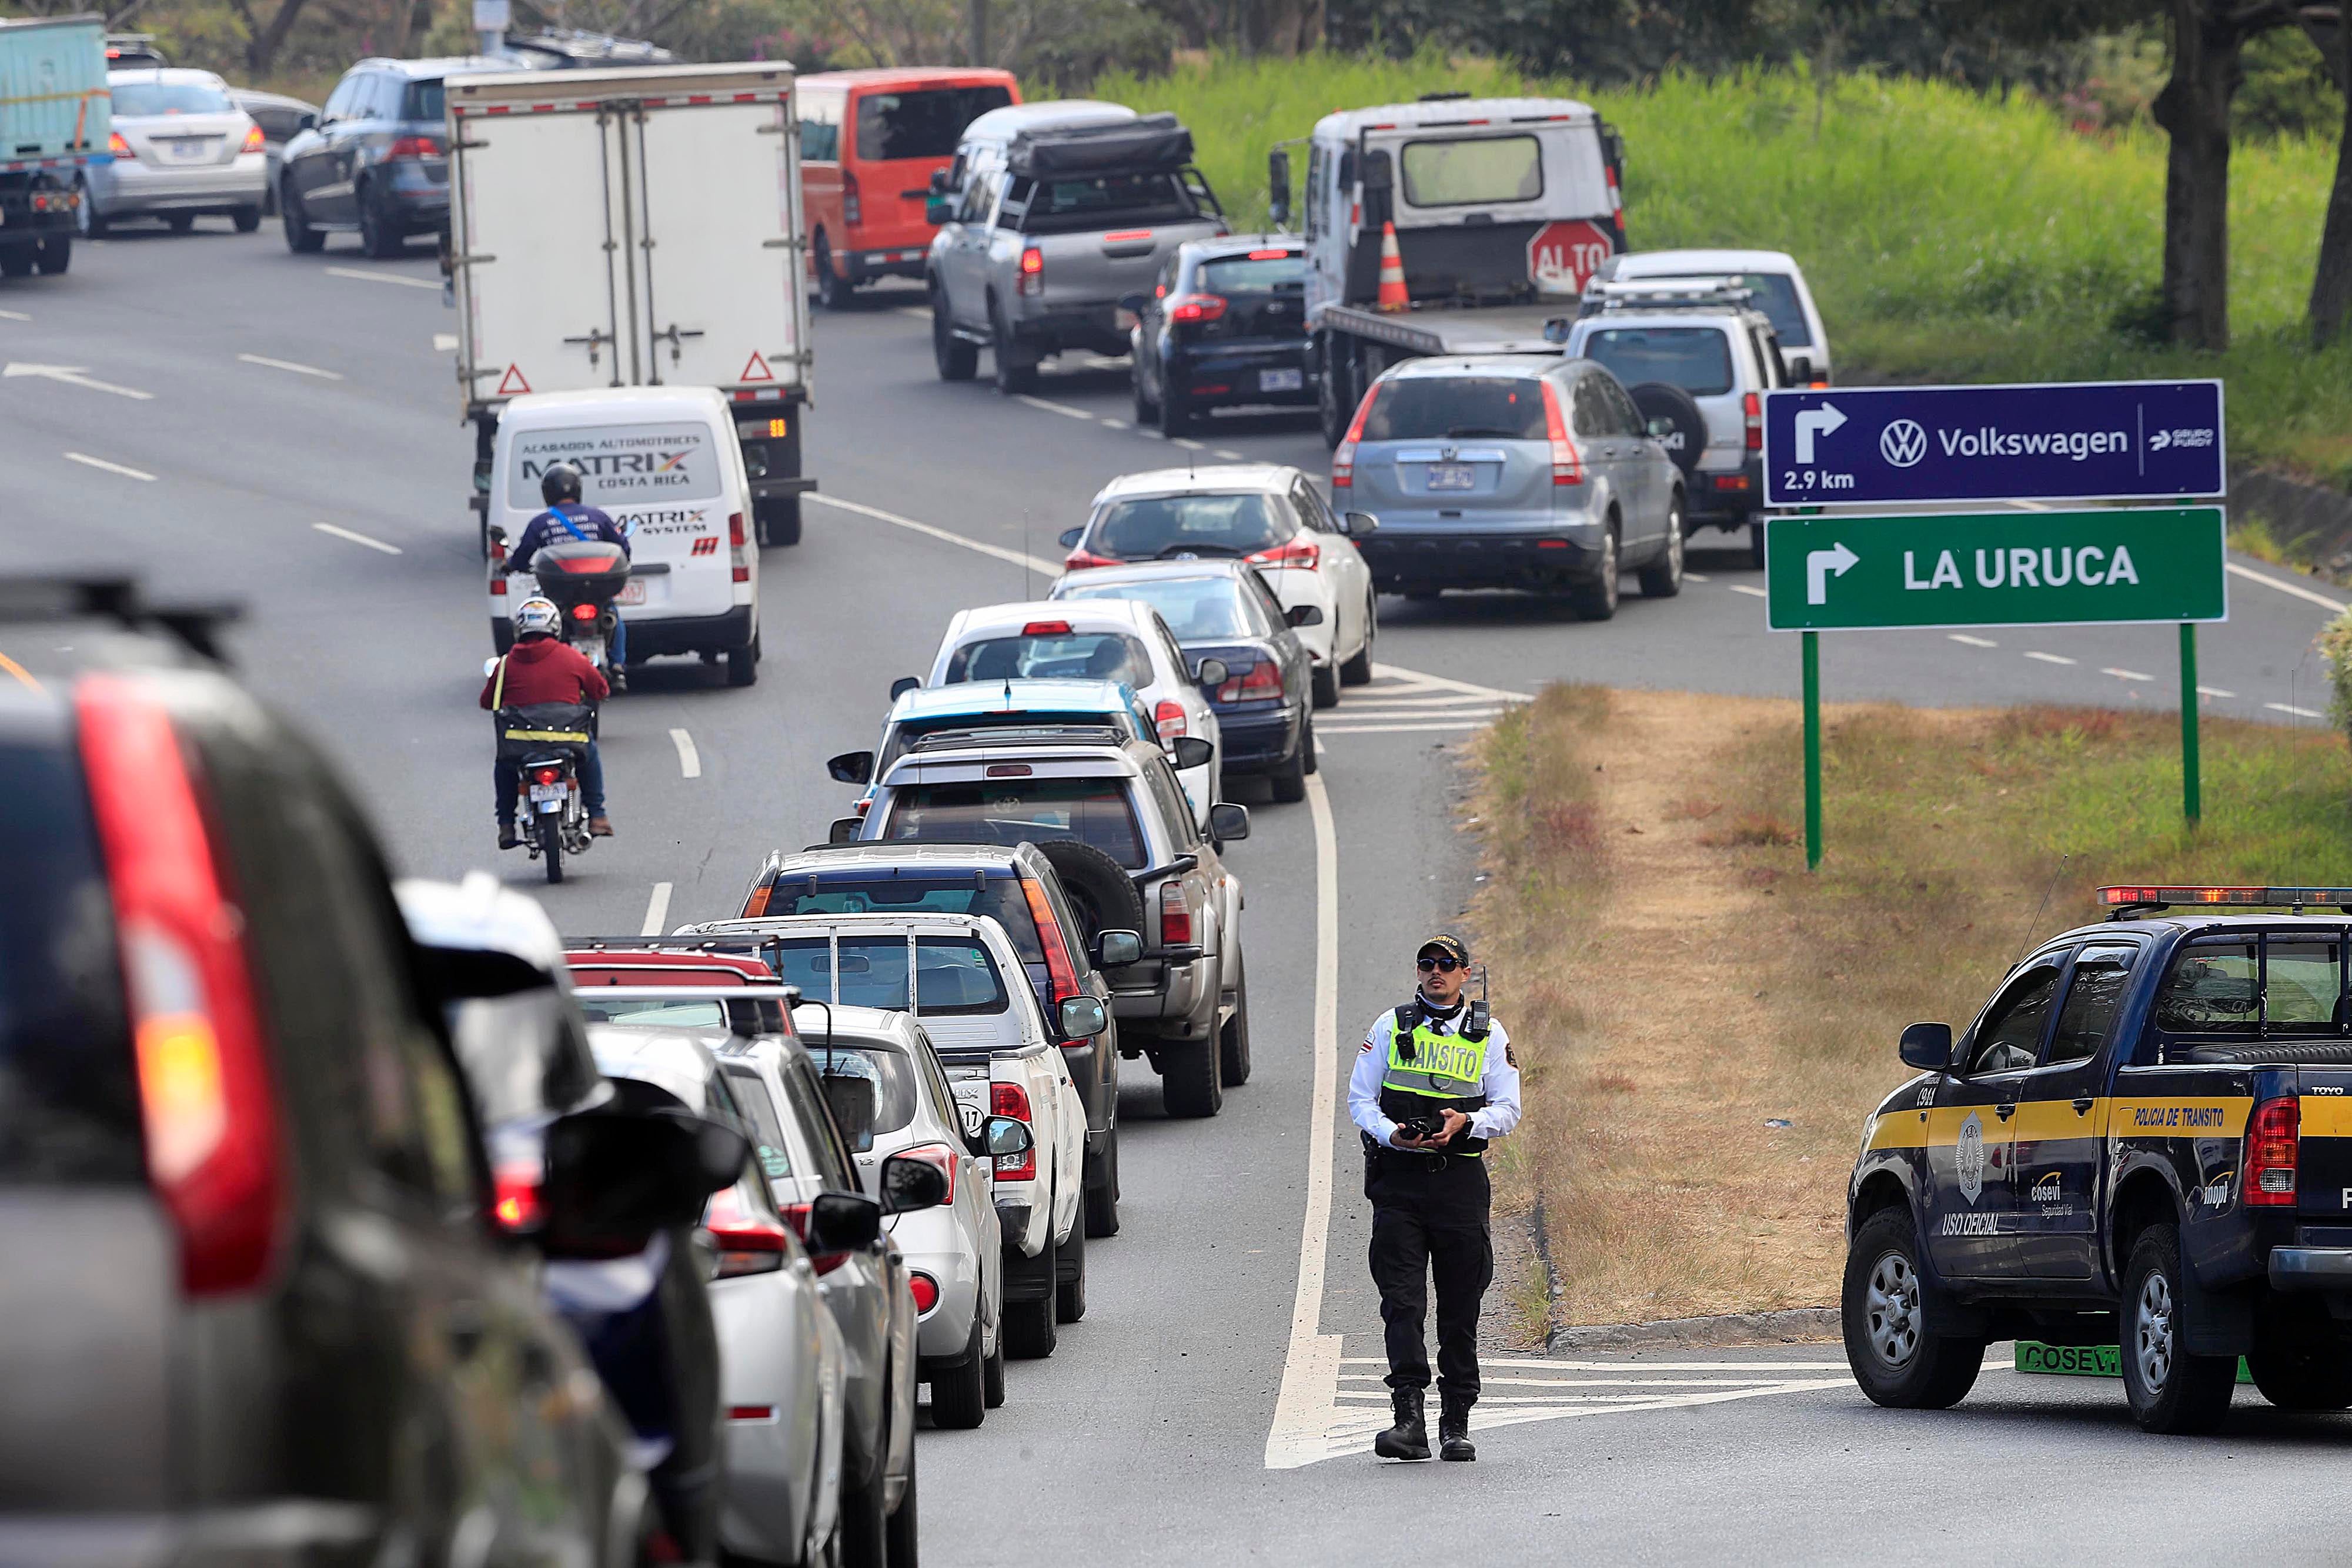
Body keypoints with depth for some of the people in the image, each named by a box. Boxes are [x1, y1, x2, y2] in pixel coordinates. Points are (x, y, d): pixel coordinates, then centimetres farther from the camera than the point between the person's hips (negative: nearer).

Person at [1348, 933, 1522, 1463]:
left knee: (1461, 1308, 5)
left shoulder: (1489, 1035, 8)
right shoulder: (1391, 1027, 8)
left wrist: (1465, 1122, -15)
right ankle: (1408, 1421, -18)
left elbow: (1507, 1110, 6)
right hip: (1398, 1176, -1)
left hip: (1460, 1176, 1)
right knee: (1402, 1300, -11)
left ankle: (1456, 1425, 14)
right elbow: (1360, 1099, 7)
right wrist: (1392, 1134, -14)